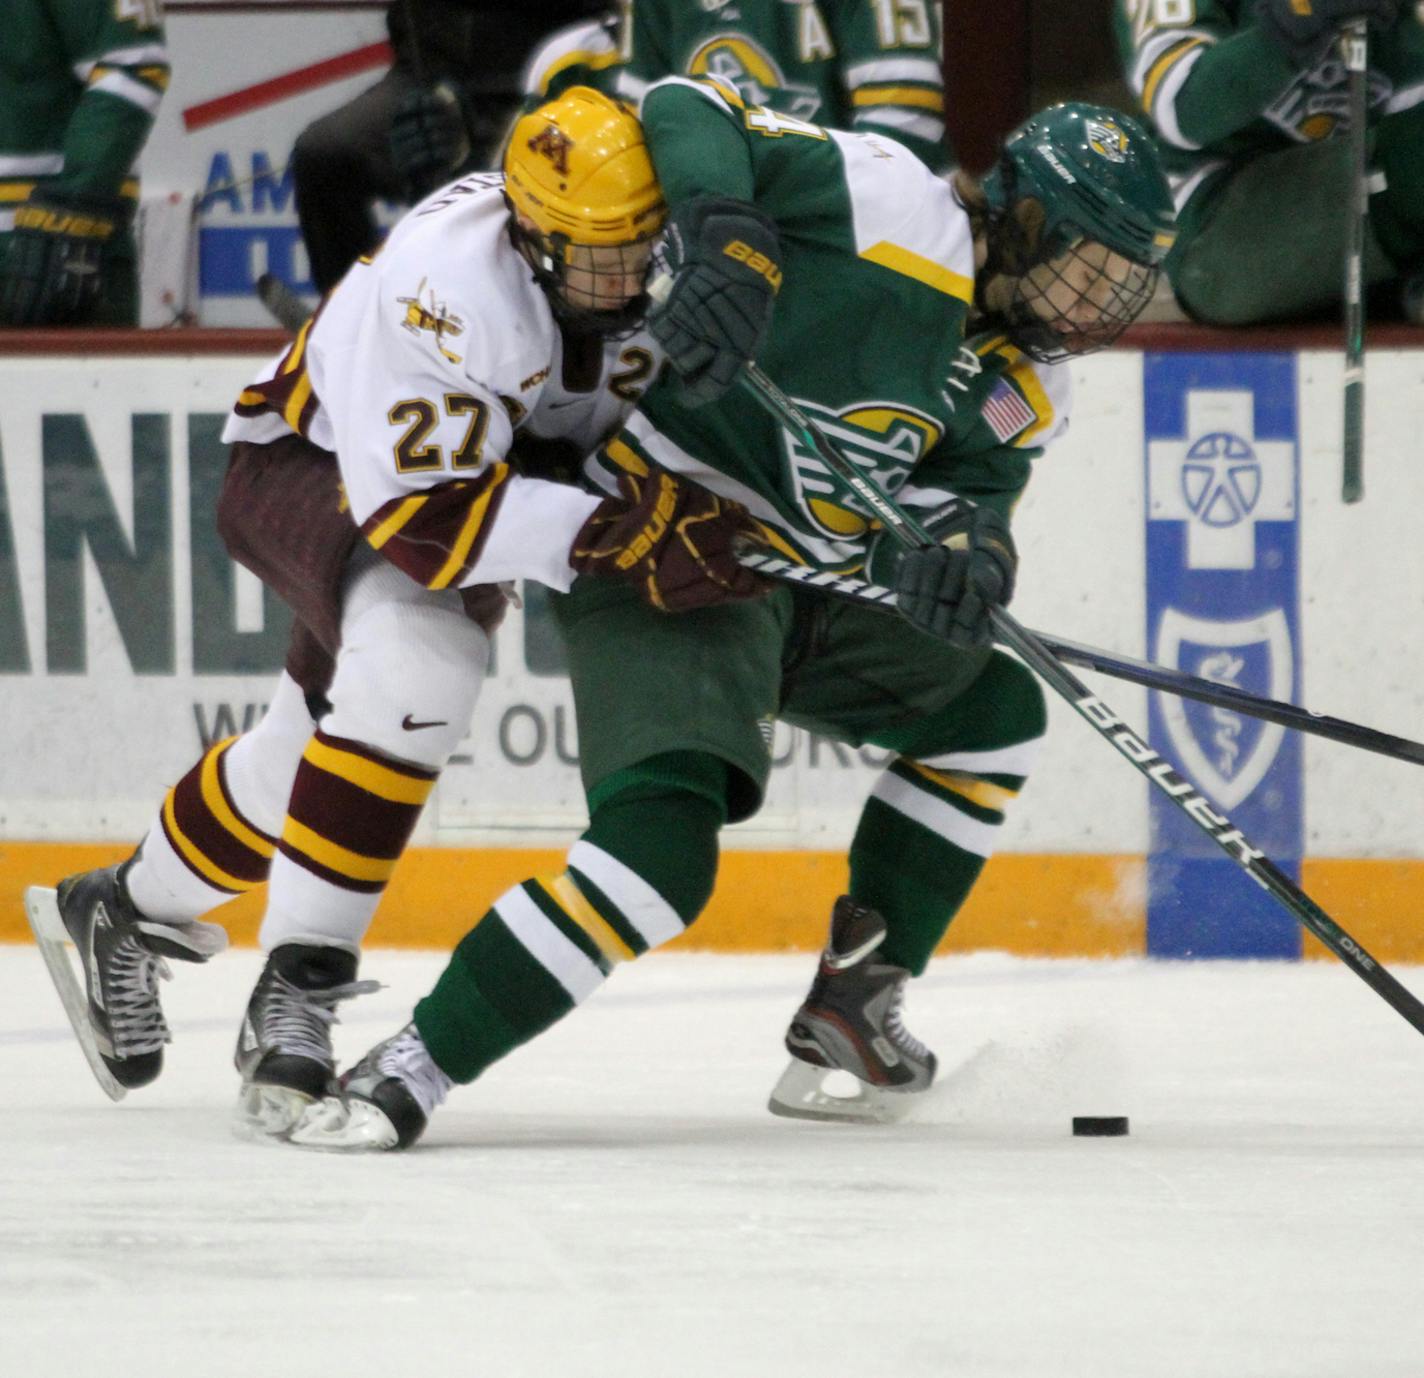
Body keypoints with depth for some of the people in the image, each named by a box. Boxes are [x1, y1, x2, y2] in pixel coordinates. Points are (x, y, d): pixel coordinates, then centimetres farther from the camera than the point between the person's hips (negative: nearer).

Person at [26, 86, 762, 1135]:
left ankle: (123, 913, 44)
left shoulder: (664, 260, -20)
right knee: (417, 657, -34)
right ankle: (298, 987, -29)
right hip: (309, 465, -7)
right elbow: (423, 512, -42)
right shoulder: (447, 283, -39)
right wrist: (610, 536, -49)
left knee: (321, 747, 17)